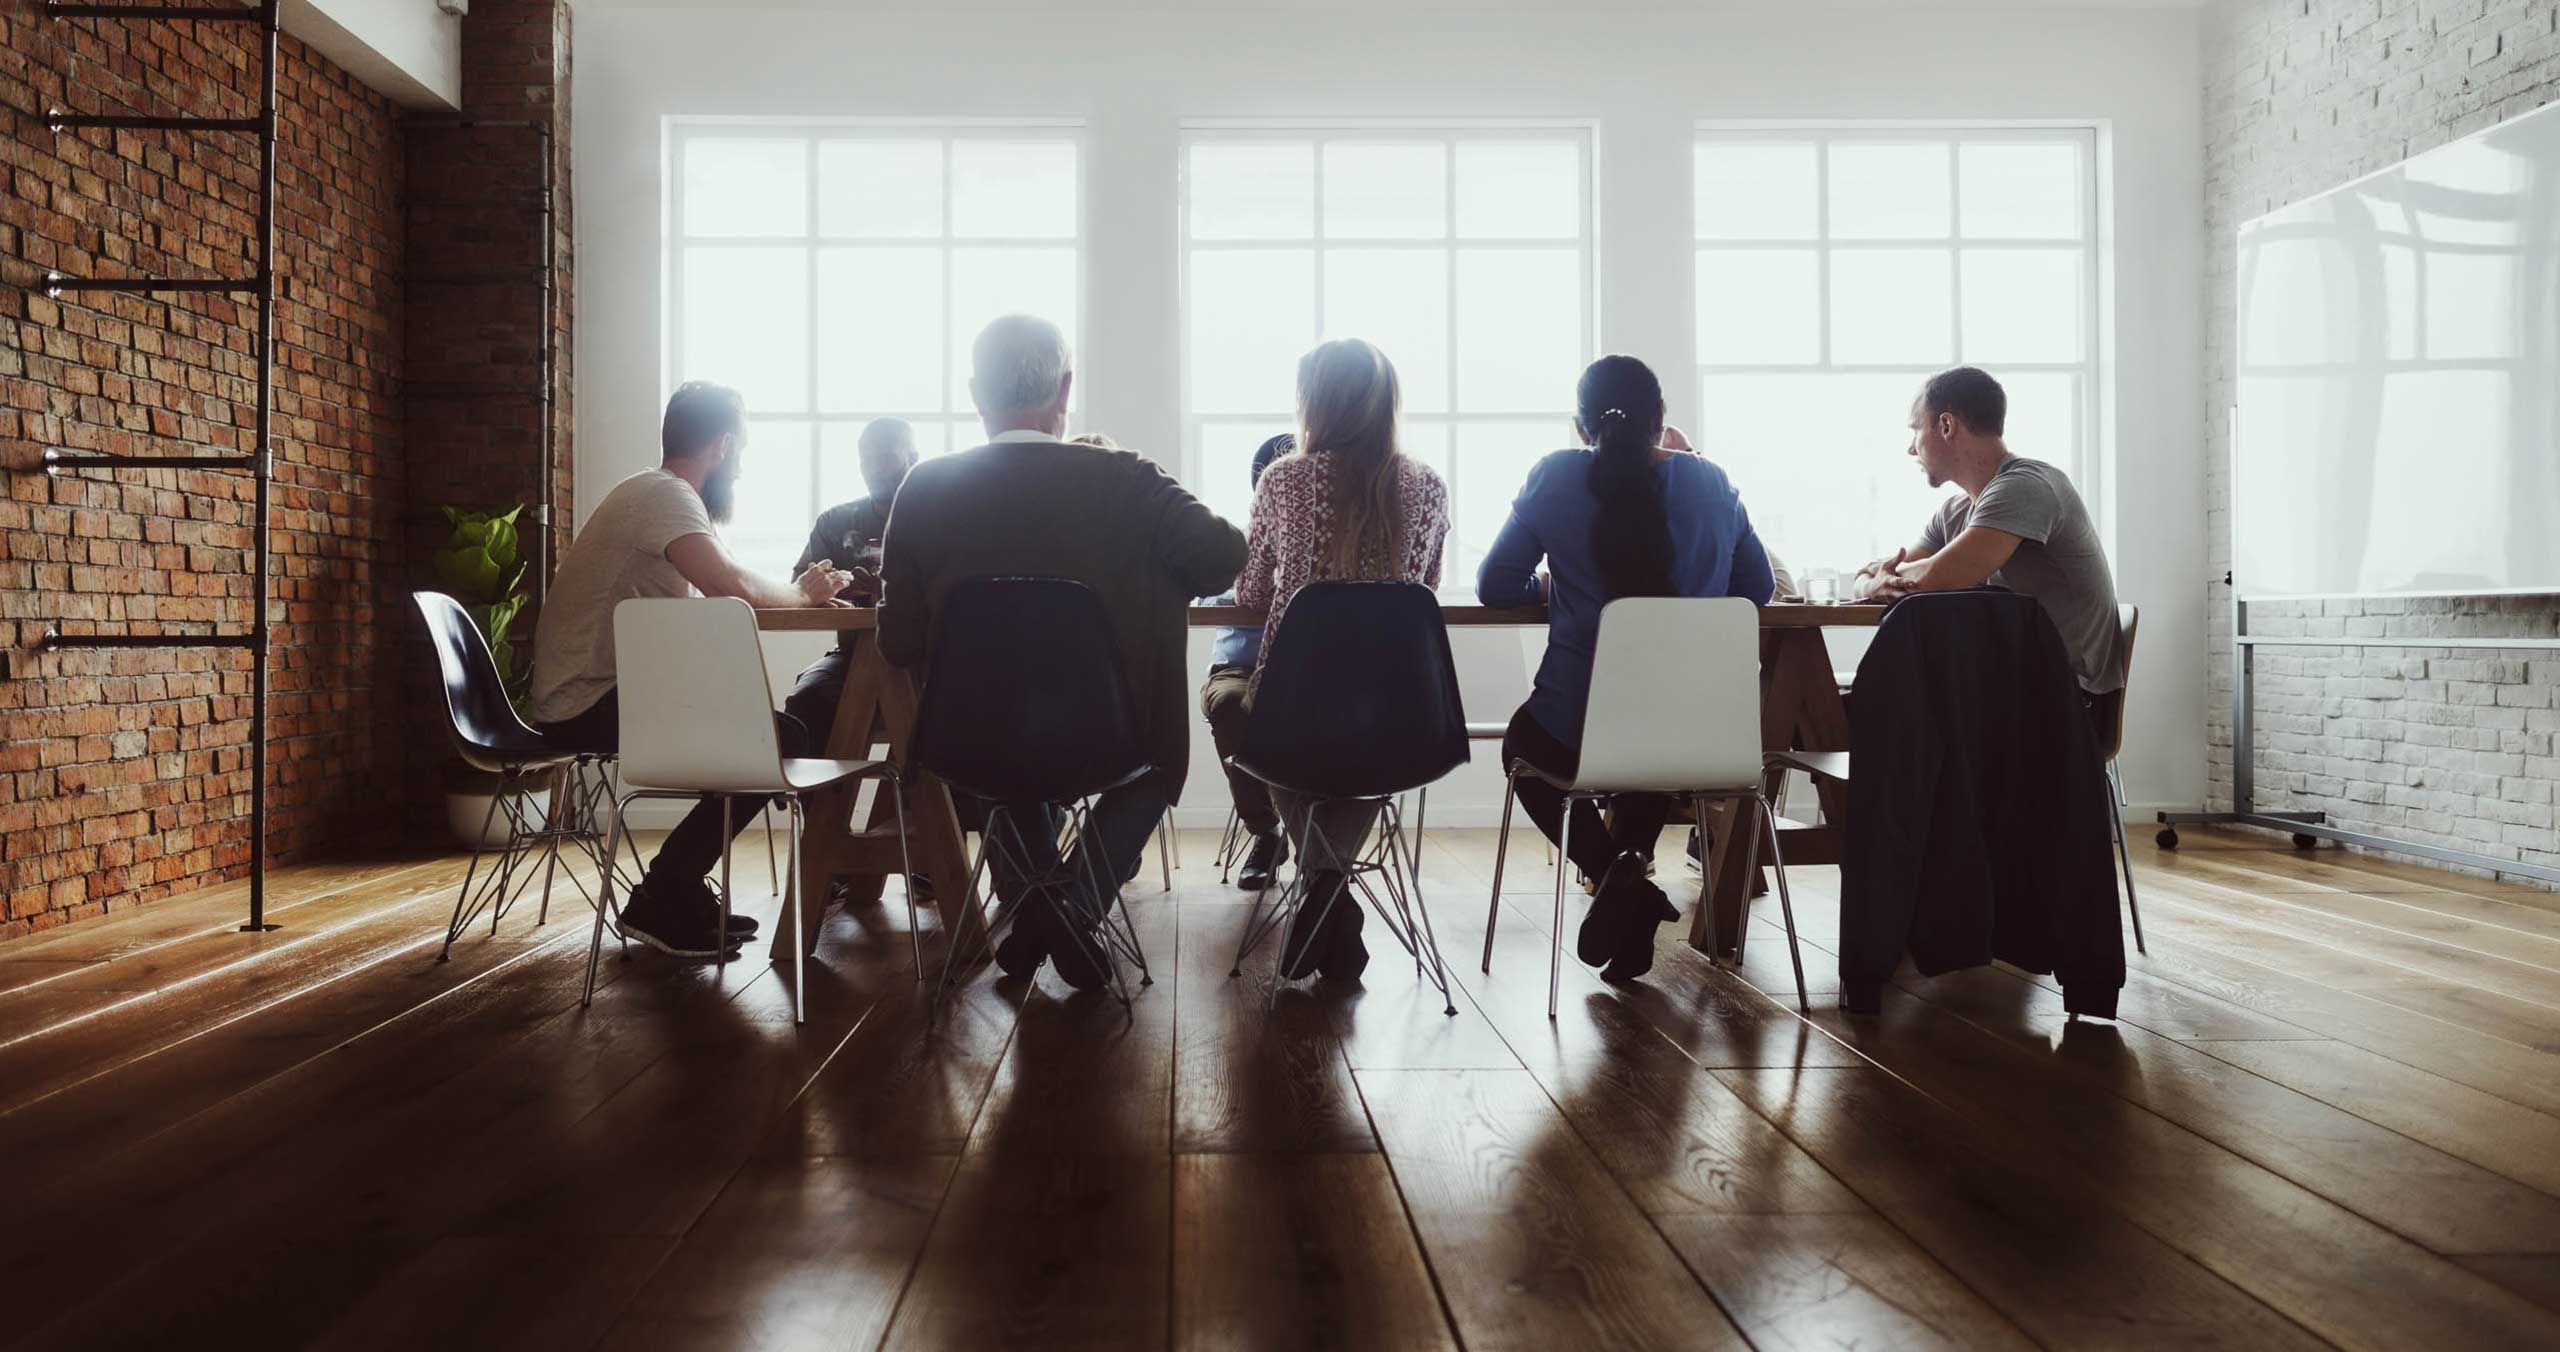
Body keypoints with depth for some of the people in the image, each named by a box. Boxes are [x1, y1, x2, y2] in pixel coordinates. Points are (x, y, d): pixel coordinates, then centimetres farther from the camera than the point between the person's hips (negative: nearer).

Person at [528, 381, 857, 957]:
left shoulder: (659, 493, 17)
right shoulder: (665, 495, -16)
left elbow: (718, 589, 17)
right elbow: (733, 587, -30)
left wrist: (796, 590, 4)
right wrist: (802, 594, -11)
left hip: (605, 693, 10)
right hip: (591, 704, -10)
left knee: (779, 721, 10)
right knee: (781, 739, -16)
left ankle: (682, 892, 12)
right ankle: (660, 902, -8)